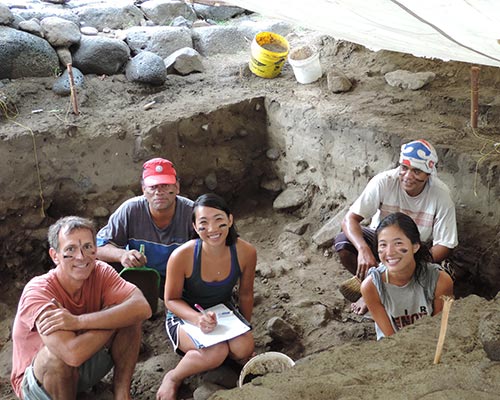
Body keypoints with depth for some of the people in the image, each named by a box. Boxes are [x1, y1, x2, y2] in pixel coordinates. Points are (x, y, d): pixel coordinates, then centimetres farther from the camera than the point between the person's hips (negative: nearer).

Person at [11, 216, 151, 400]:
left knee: (130, 315, -17)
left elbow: (142, 308, -33)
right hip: (39, 378, -4)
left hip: (86, 366, 4)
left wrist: (77, 322, -39)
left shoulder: (100, 272, -15)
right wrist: (114, 318, -27)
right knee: (61, 353, -38)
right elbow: (73, 353, -42)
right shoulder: (37, 291, -29)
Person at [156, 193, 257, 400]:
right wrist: (198, 318, -31)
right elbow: (171, 300, -13)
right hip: (185, 315, -3)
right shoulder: (182, 256, -28)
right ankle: (172, 378, -3)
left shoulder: (246, 252, -19)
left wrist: (245, 329, 11)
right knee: (216, 352, -31)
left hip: (223, 311, 3)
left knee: (243, 348, -28)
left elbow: (245, 295, 0)